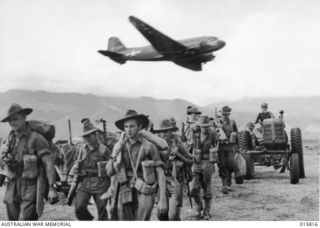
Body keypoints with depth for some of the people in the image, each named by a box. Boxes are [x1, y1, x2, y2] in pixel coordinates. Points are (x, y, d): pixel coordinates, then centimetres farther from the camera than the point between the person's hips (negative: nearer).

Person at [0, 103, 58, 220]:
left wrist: (51, 188, -19)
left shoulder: (36, 138, -8)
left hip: (31, 188, -6)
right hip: (13, 188, 6)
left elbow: (48, 163, -12)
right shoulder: (10, 139, 10)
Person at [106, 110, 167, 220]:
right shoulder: (119, 147, 8)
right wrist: (116, 153, -7)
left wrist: (163, 199, -8)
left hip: (144, 192, -3)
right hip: (125, 193, 3)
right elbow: (109, 172, 6)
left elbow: (160, 173, -2)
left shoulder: (149, 146, -3)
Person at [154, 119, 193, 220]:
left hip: (176, 183, -4)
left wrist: (178, 155, -15)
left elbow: (190, 162, -2)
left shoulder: (178, 144, -7)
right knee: (161, 215, 8)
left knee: (173, 216, -7)